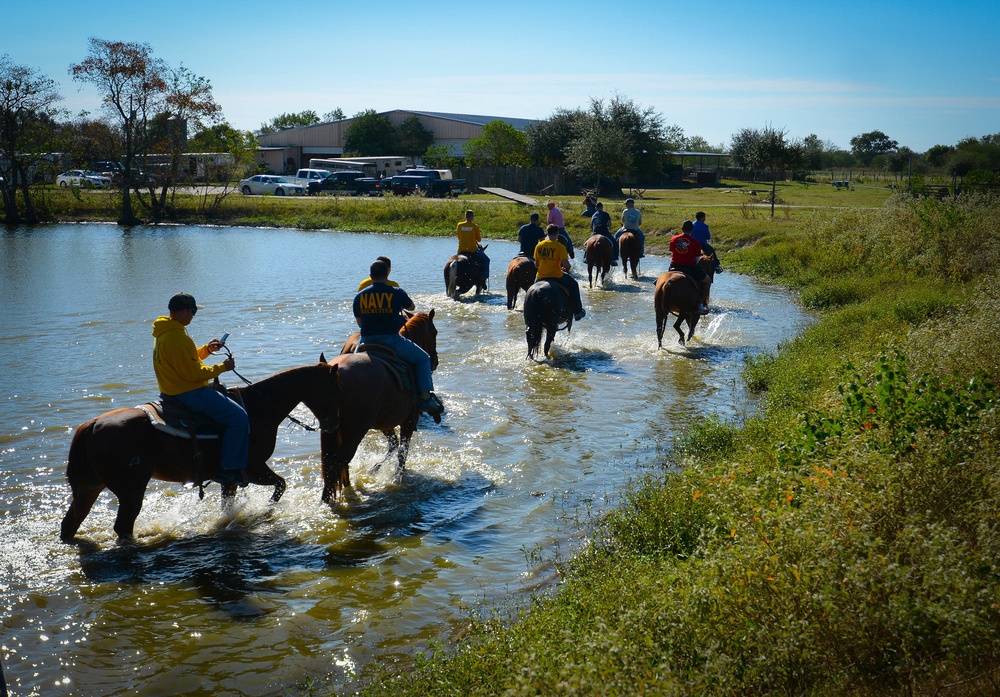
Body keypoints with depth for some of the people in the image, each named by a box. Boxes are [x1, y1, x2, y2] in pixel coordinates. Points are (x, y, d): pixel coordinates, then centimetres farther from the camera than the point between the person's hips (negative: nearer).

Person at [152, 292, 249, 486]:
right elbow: (194, 373, -22)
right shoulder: (177, 337, -23)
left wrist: (206, 349, 9)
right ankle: (228, 469, -9)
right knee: (238, 418, -12)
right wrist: (222, 367, -11)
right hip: (190, 394, -11)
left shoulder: (163, 333, 10)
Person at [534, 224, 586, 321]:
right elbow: (565, 264, -18)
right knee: (574, 285, 23)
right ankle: (577, 311, 25)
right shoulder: (560, 246, -12)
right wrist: (566, 268, 5)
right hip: (556, 276, -3)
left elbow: (536, 264, 5)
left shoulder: (539, 246, 0)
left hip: (541, 277, 3)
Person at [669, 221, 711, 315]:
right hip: (690, 267, -3)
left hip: (675, 267, 3)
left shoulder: (673, 239, 4)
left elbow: (671, 254, 12)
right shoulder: (695, 242, -3)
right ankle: (701, 304, 7)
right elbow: (697, 259, 0)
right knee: (707, 281, 18)